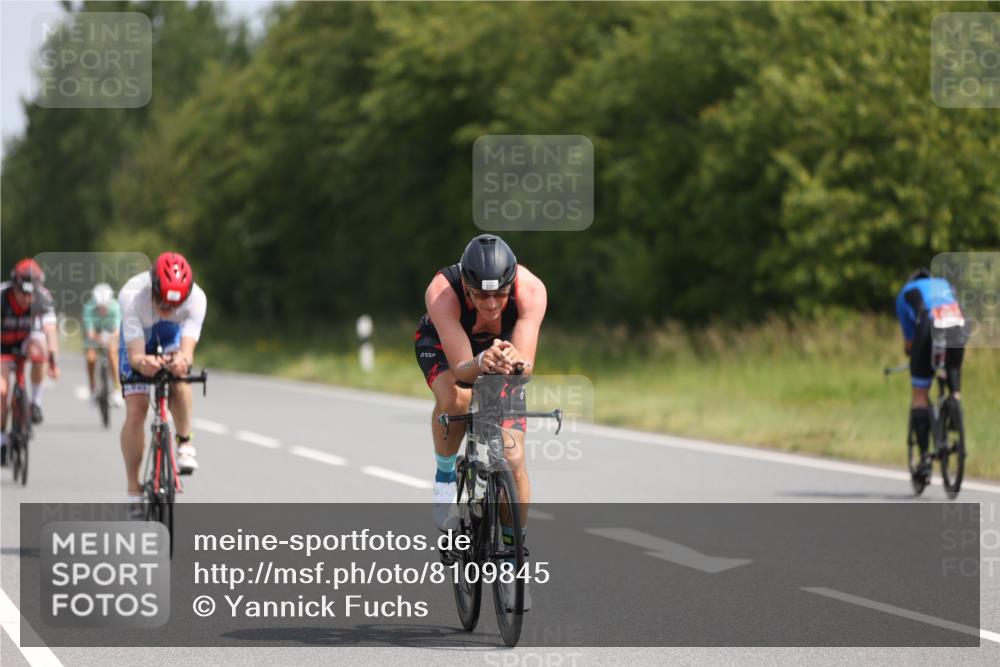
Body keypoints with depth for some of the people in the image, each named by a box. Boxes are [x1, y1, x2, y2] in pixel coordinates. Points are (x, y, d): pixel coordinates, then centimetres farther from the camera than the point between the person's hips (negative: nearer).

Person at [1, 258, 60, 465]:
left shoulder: (43, 298, -26)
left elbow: (50, 330, -32)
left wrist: (54, 361, -44)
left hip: (29, 337, 1)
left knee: (37, 351, -34)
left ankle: (36, 401, -16)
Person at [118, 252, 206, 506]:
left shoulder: (196, 298, -37)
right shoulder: (132, 296, -40)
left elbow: (188, 351, -44)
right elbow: (135, 354, -41)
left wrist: (182, 360, -68)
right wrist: (142, 362, -65)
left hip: (172, 335, 1)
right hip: (139, 338, -1)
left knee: (178, 376, -33)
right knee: (135, 411, -11)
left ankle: (184, 443, -14)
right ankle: (134, 490, 2)